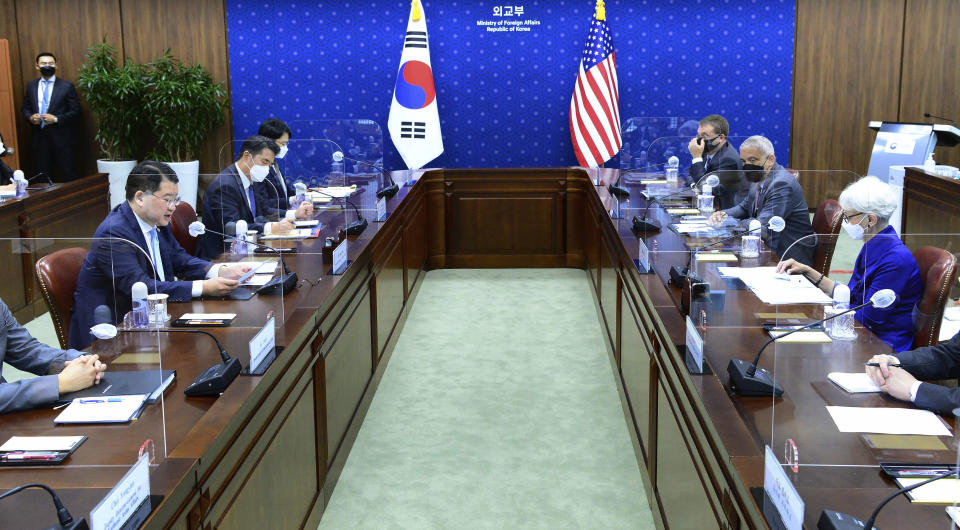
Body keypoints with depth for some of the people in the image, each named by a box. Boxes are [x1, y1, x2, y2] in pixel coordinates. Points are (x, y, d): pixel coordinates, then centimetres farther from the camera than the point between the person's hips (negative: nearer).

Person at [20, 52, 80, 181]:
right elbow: (25, 108, 18)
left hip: (60, 137, -3)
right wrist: (30, 117, -5)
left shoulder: (67, 86, 0)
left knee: (69, 176, -2)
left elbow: (75, 112, -3)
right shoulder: (30, 86, 11)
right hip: (39, 137, 3)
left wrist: (56, 119, -15)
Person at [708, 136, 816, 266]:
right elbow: (744, 207, 22)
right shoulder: (760, 179, 8)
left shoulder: (782, 184, -21)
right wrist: (723, 214, 0)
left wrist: (724, 221, -19)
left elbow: (762, 227, -28)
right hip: (769, 251, 9)